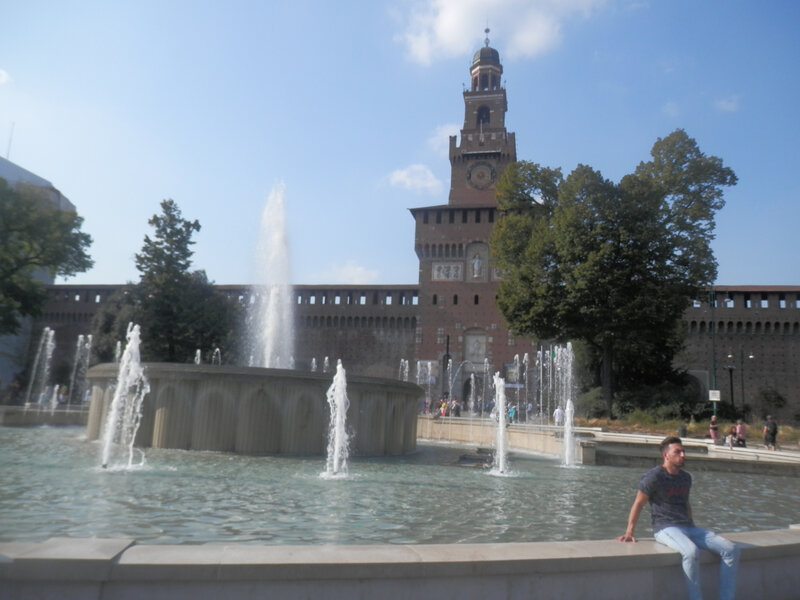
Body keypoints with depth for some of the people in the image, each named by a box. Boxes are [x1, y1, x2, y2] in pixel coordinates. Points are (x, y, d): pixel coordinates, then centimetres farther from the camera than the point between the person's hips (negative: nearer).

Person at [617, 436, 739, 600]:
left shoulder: (686, 477, 17)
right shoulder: (654, 476, -7)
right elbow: (638, 504, -5)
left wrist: (693, 529, 24)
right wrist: (629, 533, -8)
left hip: (688, 527, 8)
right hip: (665, 528, -7)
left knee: (731, 550, -9)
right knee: (692, 552, -36)